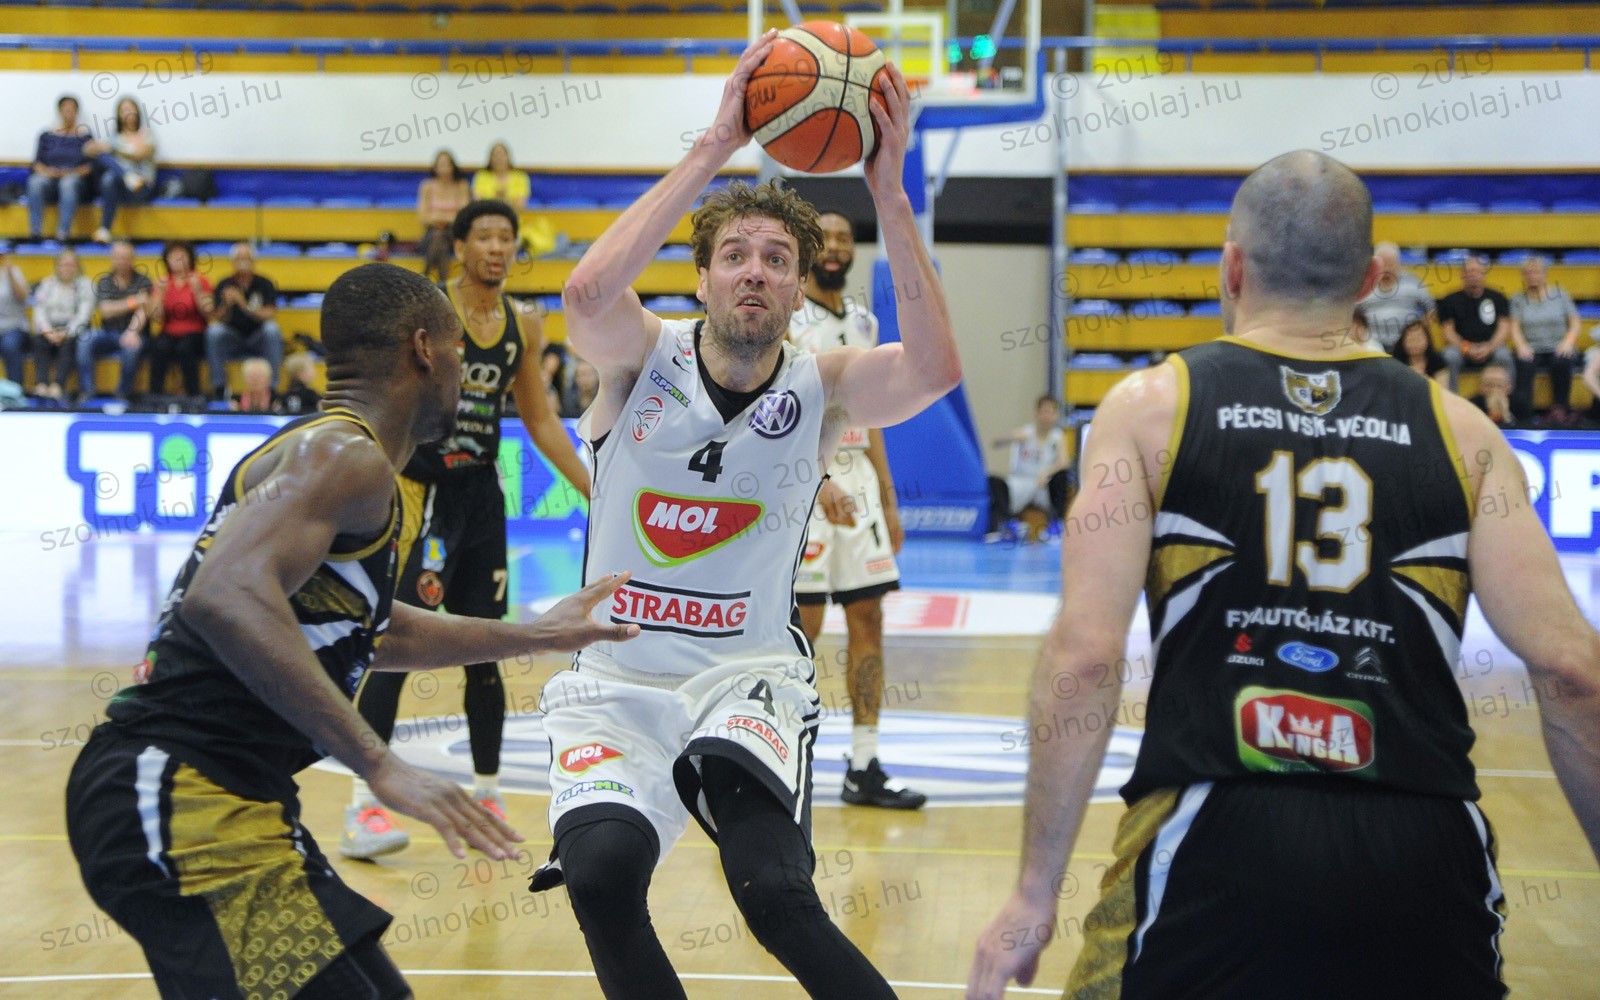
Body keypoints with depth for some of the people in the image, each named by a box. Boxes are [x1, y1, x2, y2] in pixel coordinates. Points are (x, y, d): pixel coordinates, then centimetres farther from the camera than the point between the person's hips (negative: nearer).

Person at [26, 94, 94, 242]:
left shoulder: (84, 136, 9)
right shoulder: (47, 135, 15)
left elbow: (90, 165, 2)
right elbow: (37, 162, 11)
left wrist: (74, 172, -15)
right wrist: (45, 171, -10)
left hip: (75, 179, -2)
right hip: (50, 178, 2)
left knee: (68, 183, -39)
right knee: (35, 182, -33)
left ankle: (64, 231, -46)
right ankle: (35, 231, -41)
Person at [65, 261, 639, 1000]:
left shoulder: (335, 456, 19)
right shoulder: (343, 455, -13)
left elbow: (364, 630, 35)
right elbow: (226, 599, -31)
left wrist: (531, 636, 40)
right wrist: (381, 766, -33)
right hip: (181, 799, -11)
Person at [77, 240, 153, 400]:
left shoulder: (142, 281, 0)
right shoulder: (104, 282, 7)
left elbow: (142, 310, -15)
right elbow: (107, 311, -8)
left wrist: (132, 332, -34)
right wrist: (133, 302, -19)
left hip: (131, 335, -2)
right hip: (108, 333, 2)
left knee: (132, 346, -36)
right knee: (84, 341, -26)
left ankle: (123, 393, -18)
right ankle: (87, 392, -22)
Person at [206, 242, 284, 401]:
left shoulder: (264, 284, -3)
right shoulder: (224, 285, -2)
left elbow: (270, 315, -17)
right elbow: (218, 320, -10)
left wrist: (245, 306, -31)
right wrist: (227, 305, -32)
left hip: (259, 340, -1)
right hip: (232, 340, 1)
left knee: (272, 329, -31)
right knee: (214, 331, -28)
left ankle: (271, 387, -29)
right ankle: (219, 388, -23)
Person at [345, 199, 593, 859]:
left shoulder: (523, 324, 8)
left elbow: (540, 419, 17)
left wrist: (597, 493, 14)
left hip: (481, 494, 5)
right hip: (420, 488, -5)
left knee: (483, 651, 10)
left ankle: (487, 794, 23)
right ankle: (363, 806, -11)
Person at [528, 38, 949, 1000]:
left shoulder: (824, 388, -4)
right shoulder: (643, 356, -5)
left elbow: (934, 369, -25)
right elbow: (588, 293, -29)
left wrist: (888, 190, -30)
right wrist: (717, 146, -31)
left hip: (750, 676, 0)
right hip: (615, 679, 1)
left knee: (776, 895, -24)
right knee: (601, 873, -26)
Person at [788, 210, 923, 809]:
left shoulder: (864, 324, 15)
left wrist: (889, 501, 15)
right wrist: (820, 483, -27)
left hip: (857, 478, 7)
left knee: (868, 618, 5)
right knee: (803, 627, -6)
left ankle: (864, 769, 10)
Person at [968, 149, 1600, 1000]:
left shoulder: (1150, 406, 4)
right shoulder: (1460, 432, 8)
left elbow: (1085, 657, -7)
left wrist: (1035, 893, -3)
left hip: (1216, 839, -2)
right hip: (1424, 858, 3)